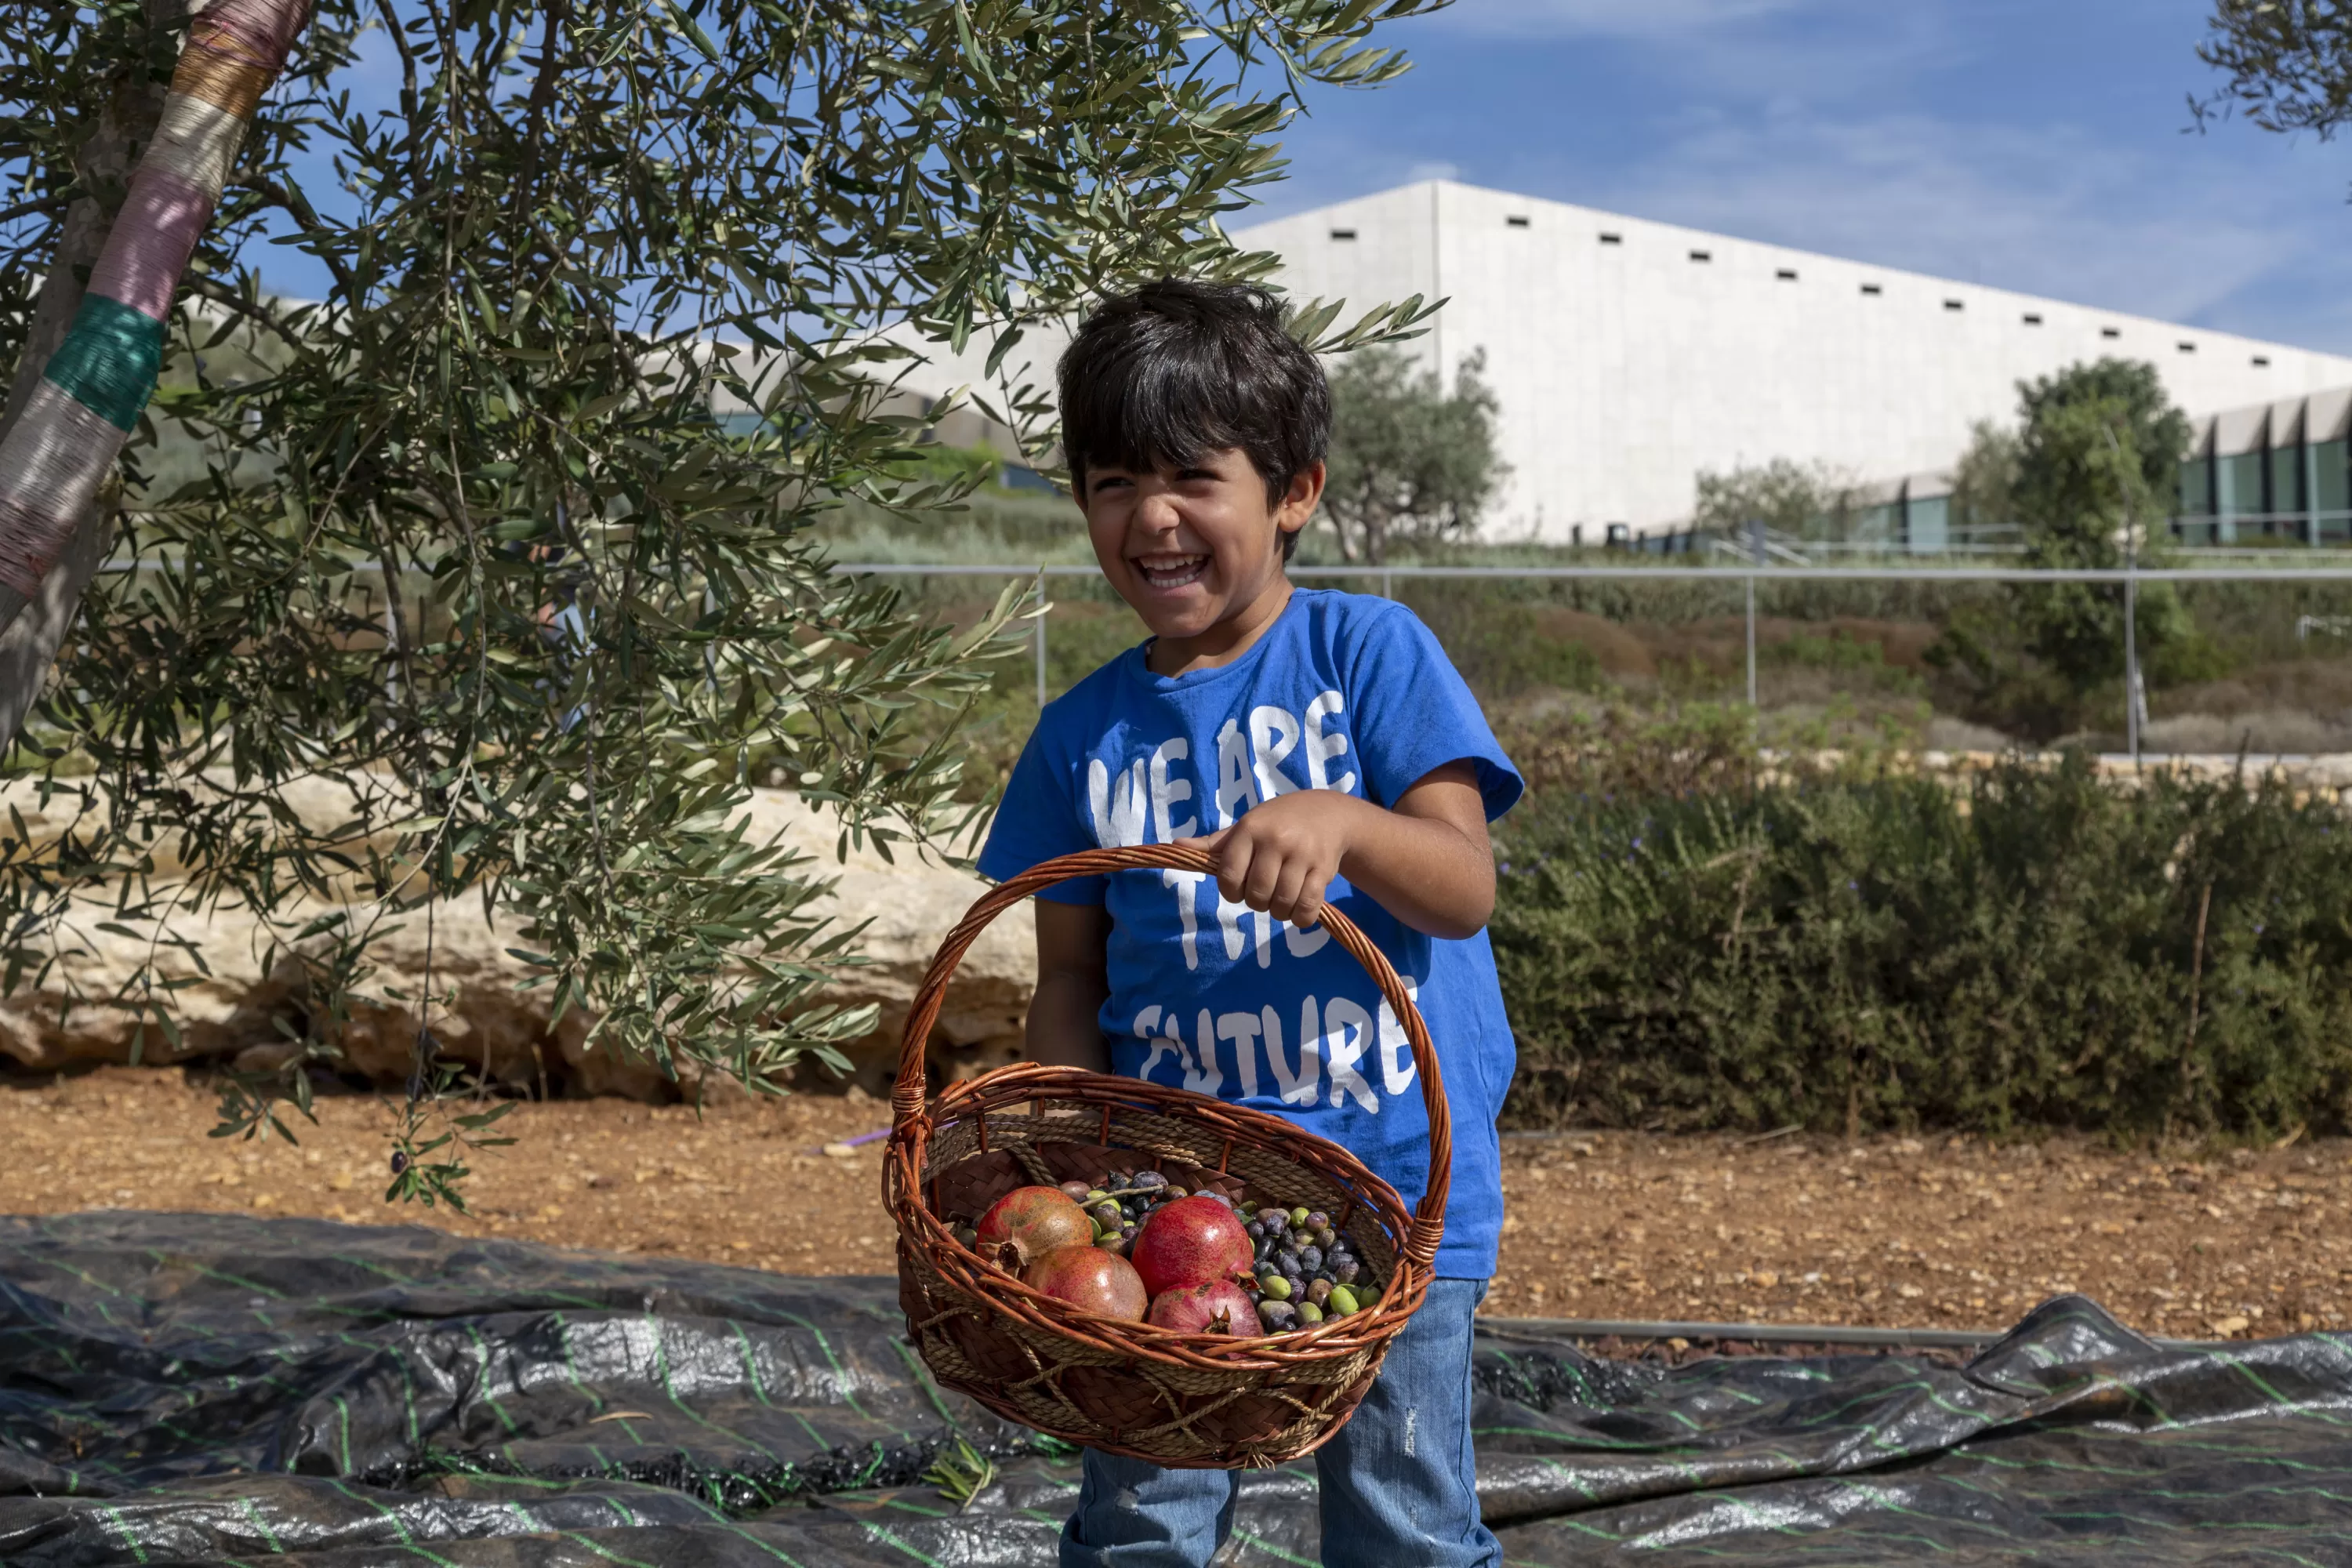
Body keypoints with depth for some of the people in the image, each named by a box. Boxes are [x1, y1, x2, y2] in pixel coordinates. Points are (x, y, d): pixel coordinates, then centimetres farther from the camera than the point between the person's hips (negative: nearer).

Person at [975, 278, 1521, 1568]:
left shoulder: (1369, 653, -3)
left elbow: (1465, 890, -12)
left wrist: (1340, 820, -32)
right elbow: (1071, 978, 10)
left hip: (1394, 1184, -2)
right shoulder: (1084, 735, 5)